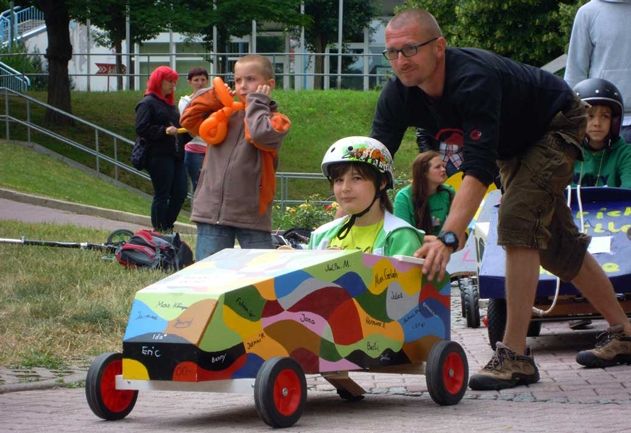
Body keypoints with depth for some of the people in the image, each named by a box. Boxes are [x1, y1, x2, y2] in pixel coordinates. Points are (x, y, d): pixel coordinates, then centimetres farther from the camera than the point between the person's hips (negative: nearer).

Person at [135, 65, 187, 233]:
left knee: (180, 193, 3)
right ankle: (159, 231, 3)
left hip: (174, 155, 8)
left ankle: (167, 227, 15)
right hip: (159, 156, -8)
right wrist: (164, 131, -20)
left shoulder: (170, 104, 22)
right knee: (162, 195, -4)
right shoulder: (148, 103, -5)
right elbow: (141, 129, -14)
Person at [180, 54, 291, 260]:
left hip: (252, 217, -4)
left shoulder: (275, 120, 1)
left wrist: (257, 103, -5)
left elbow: (261, 134, -20)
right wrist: (214, 95, 6)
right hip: (212, 211, 4)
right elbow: (189, 120, 13)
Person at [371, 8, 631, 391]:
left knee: (517, 221, -26)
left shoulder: (474, 79, -42)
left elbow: (479, 168, -49)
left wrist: (449, 238, -59)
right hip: (514, 146, 8)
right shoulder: (399, 95, -21)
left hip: (557, 125, -8)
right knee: (555, 244, 14)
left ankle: (515, 355, -24)